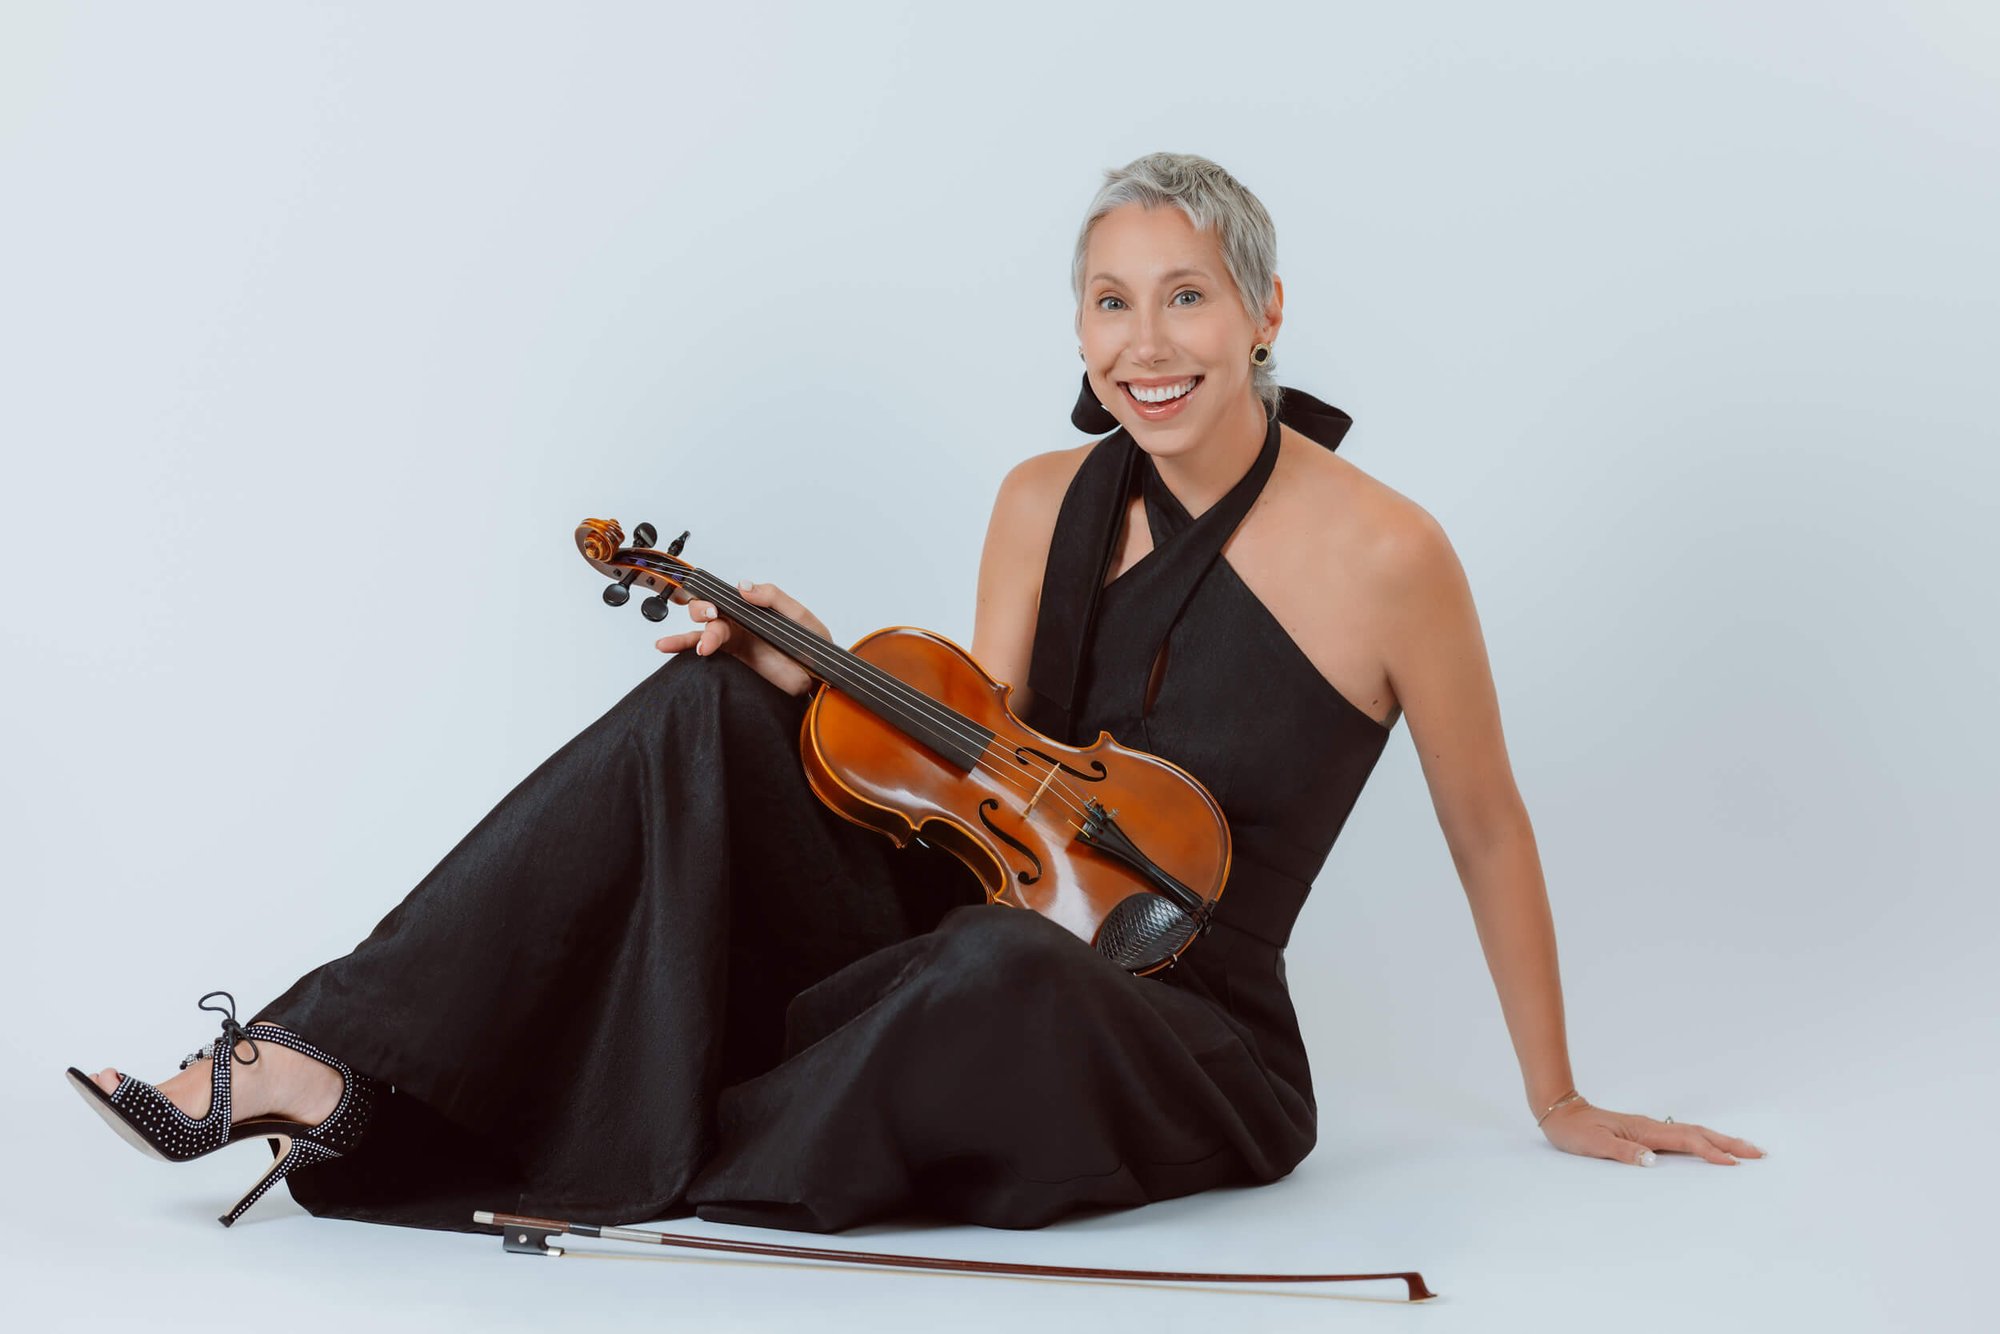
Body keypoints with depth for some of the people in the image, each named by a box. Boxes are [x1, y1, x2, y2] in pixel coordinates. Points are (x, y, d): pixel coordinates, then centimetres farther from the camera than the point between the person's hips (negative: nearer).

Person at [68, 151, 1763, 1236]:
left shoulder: (1380, 552, -13)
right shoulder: (1044, 501, 2)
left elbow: (1488, 830, -2)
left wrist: (1558, 1102, 6)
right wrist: (836, 686, -16)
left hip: (1189, 1054, -4)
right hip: (982, 942, 4)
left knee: (1006, 968, -41)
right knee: (704, 718, -20)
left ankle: (627, 1172, -17)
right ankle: (324, 1071, -23)